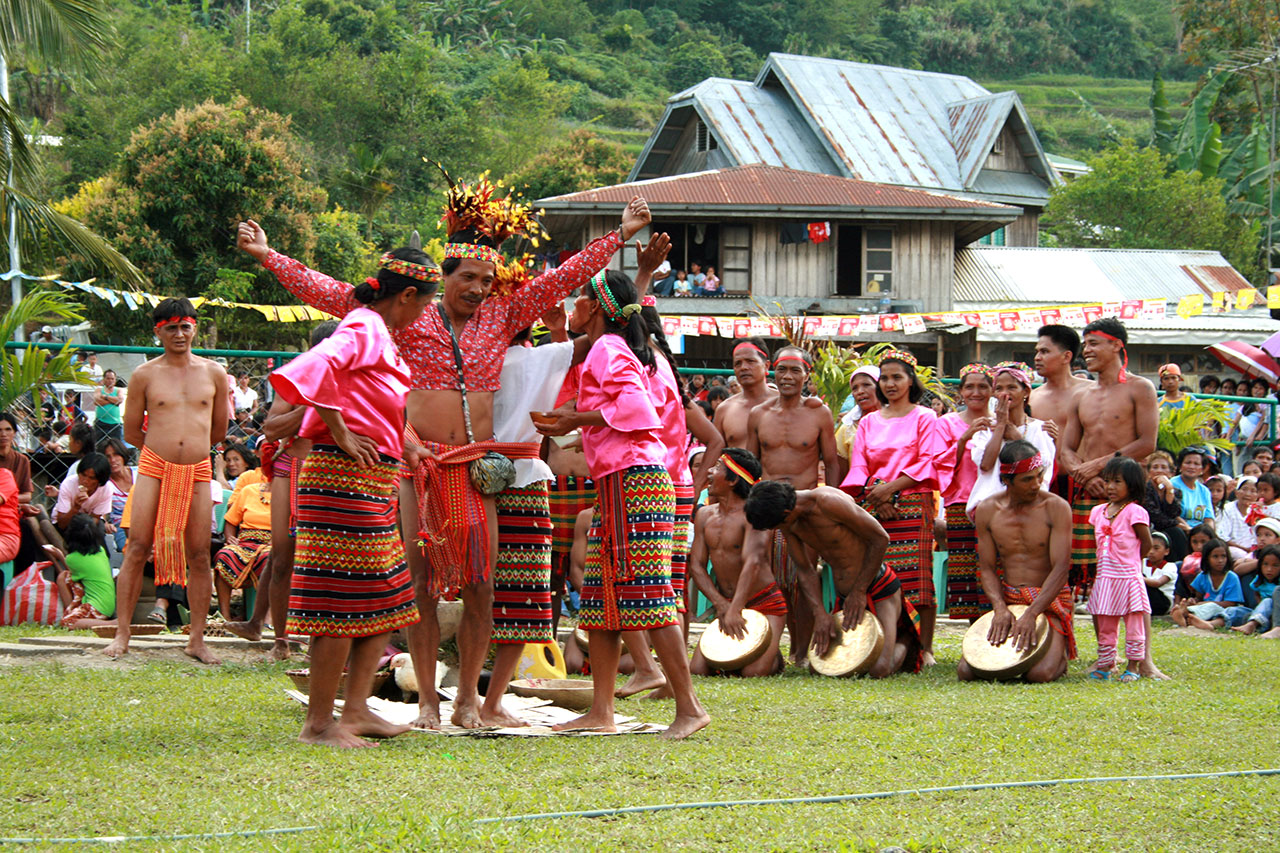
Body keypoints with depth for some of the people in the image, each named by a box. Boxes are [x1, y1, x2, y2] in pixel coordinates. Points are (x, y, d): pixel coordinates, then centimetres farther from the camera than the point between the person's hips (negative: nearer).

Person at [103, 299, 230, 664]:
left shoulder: (214, 373, 8)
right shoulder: (145, 375, 3)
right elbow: (131, 433, 8)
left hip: (198, 470, 2)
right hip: (154, 468, -2)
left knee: (199, 555, 1)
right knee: (137, 548, -6)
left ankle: (197, 639, 7)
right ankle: (122, 634, -1)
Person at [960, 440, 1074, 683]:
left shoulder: (1056, 508, -9)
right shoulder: (987, 511, 2)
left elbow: (1061, 568, -15)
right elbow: (987, 568, 5)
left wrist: (1031, 615, -26)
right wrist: (1000, 608, -15)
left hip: (1050, 601, -3)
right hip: (1007, 600, 3)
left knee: (1040, 674, -27)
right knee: (966, 672, -15)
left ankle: (1060, 654, 10)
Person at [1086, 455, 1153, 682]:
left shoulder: (1135, 512, -9)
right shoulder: (1099, 512, 10)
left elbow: (1147, 543, -4)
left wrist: (1129, 560, 5)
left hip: (1129, 576, -6)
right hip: (1105, 577, 6)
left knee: (1133, 623, 0)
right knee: (1105, 626, 10)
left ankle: (1133, 667, 4)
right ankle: (1105, 664, 15)